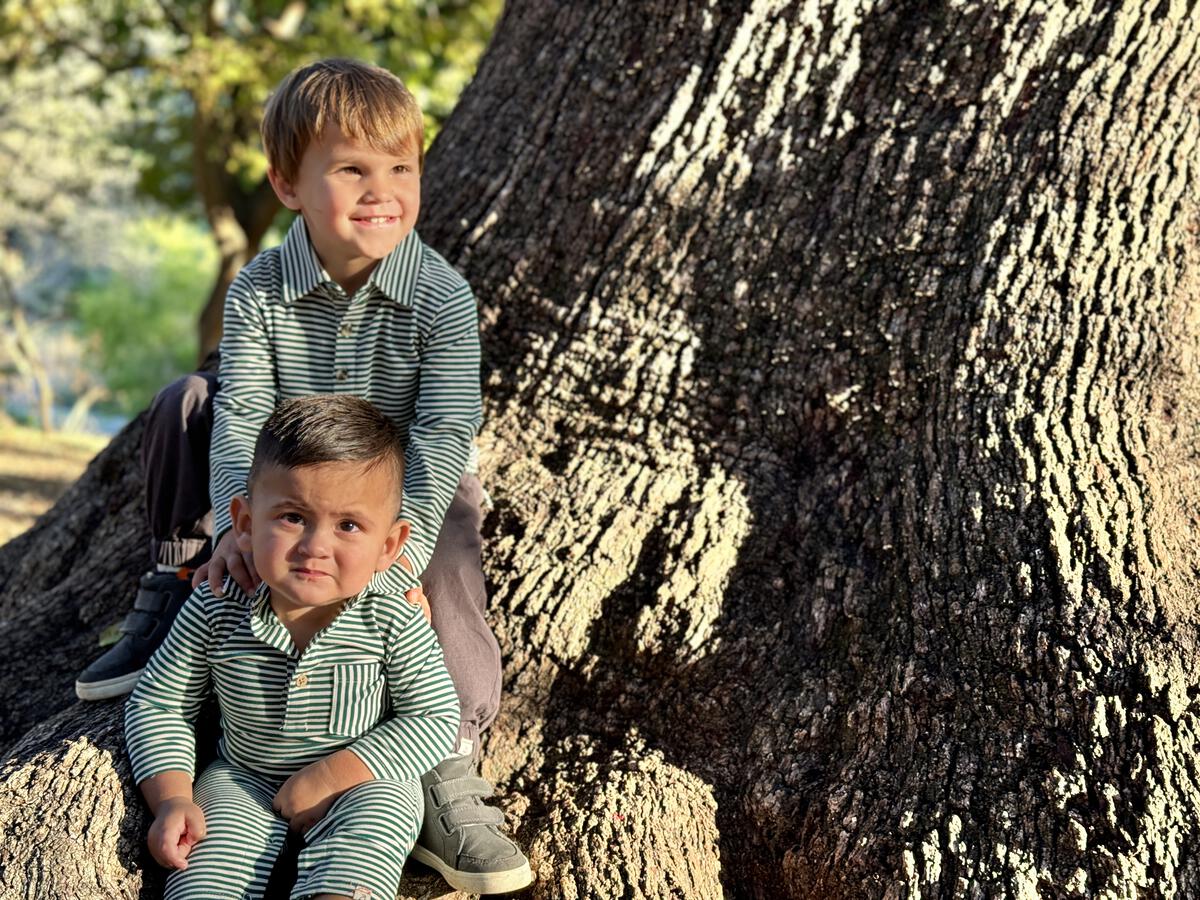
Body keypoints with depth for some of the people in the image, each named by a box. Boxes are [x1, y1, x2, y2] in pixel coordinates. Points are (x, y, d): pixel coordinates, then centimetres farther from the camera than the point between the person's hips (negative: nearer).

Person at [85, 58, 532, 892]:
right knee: (186, 400, -15)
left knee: (449, 588, -33)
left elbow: (442, 441, -29)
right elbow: (241, 416, -22)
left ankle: (448, 786, -27)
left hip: (414, 487, -3)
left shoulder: (442, 298, -21)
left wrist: (399, 562, -41)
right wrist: (236, 525, -41)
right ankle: (172, 599, -6)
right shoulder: (259, 290, -14)